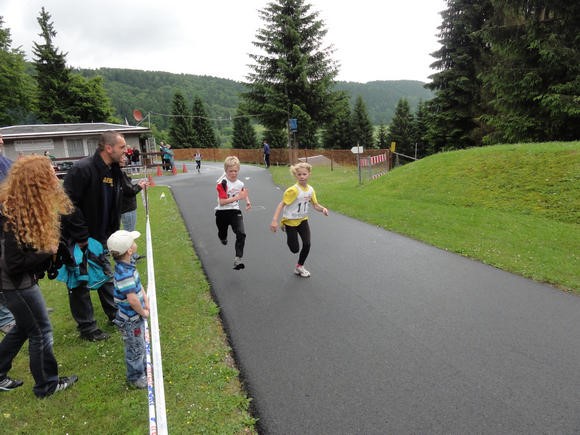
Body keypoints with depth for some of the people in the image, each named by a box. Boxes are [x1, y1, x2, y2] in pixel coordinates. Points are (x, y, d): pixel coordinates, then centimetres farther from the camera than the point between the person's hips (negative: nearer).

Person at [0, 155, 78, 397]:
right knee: (41, 332, 5)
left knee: (23, 328, 23)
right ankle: (46, 385, 23)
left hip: (21, 280, 9)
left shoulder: (27, 207, 0)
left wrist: (53, 247, -5)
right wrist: (48, 253, -19)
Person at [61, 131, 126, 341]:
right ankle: (87, 327, 20)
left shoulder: (114, 172, 2)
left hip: (100, 237, 8)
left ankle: (116, 314, 34)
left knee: (106, 276, 19)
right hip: (77, 241, -8)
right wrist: (82, 237, -23)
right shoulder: (82, 169, -24)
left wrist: (112, 234, 8)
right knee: (80, 283, 6)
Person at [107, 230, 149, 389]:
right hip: (131, 319, -9)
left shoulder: (127, 264, -3)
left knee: (140, 343, 28)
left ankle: (143, 366, 49)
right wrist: (143, 312, -18)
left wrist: (146, 301, 0)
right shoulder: (124, 273, -33)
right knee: (135, 348, 12)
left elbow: (138, 284, 8)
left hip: (136, 315, 9)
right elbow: (132, 299, -35)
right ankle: (135, 377, 33)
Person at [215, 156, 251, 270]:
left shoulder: (240, 184, 0)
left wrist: (247, 201, 5)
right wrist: (238, 197, -31)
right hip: (222, 213, -2)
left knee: (241, 234, -19)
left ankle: (237, 259, -18)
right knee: (222, 235, 19)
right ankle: (223, 237, 59)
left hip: (235, 212, 2)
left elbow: (244, 192, 25)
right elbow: (222, 202, -25)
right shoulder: (222, 183, -16)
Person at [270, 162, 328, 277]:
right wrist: (274, 220, -29)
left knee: (307, 244, -5)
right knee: (295, 249, 0)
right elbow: (282, 204, -22)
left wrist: (323, 209, -20)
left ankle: (299, 267, 20)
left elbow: (315, 205, 3)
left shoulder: (310, 190, -5)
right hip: (290, 221, -5)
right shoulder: (293, 190, -23)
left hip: (303, 220, 5)